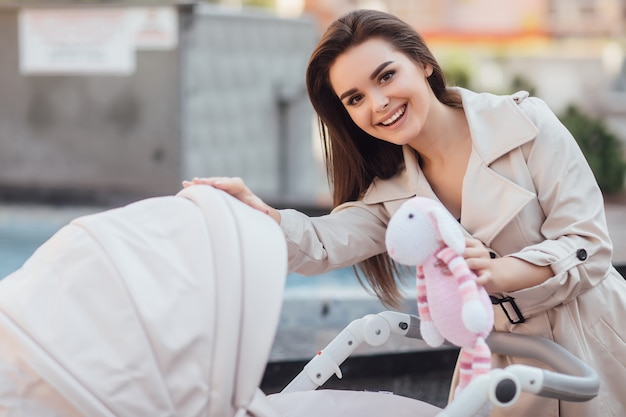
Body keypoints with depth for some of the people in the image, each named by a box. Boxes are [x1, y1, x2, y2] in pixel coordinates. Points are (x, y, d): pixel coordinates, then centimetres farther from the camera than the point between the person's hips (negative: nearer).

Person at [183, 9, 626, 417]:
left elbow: (588, 246, -16)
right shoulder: (392, 190, 1)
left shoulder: (524, 123, -12)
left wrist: (497, 273, -34)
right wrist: (254, 210, -37)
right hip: (503, 370, 3)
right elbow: (322, 245, -15)